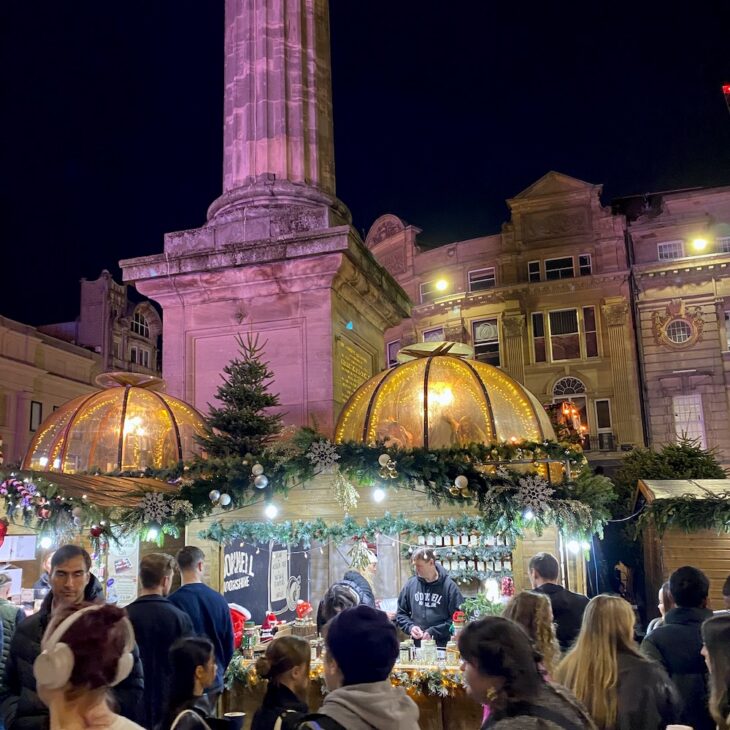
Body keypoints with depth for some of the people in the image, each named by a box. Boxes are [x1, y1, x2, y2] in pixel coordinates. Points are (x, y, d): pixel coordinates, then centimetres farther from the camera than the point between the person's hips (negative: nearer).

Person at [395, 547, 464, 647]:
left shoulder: (448, 586, -7)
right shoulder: (410, 585, 5)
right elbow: (401, 614, 13)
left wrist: (434, 632, -16)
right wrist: (410, 627, -6)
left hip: (442, 646, -3)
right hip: (417, 645, 3)